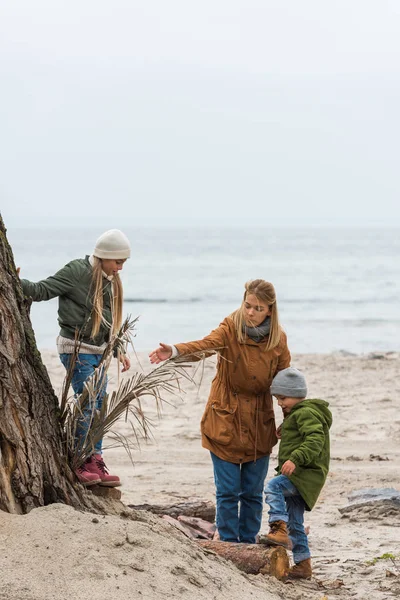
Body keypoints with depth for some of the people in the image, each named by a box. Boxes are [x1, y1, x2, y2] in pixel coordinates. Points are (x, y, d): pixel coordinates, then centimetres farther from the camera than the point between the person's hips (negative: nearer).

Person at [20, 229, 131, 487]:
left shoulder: (110, 281, 11)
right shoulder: (77, 272, -13)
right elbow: (42, 290, -16)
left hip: (99, 350, 8)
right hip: (77, 348, -8)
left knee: (99, 406, 7)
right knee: (87, 404, -11)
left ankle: (95, 462, 13)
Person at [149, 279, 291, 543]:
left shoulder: (278, 339, -2)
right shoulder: (231, 328, -10)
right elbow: (205, 345, -31)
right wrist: (174, 351, -51)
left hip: (259, 425, 2)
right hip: (225, 421, -2)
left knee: (253, 492, 9)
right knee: (228, 491, -1)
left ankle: (248, 546, 21)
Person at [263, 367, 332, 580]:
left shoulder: (306, 413, -12)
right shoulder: (295, 415, 22)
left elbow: (315, 440, -27)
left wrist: (295, 459, -37)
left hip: (306, 474, -11)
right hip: (296, 476, 11)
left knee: (273, 487, -33)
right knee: (295, 523, 12)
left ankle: (279, 529, -41)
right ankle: (303, 564, 18)